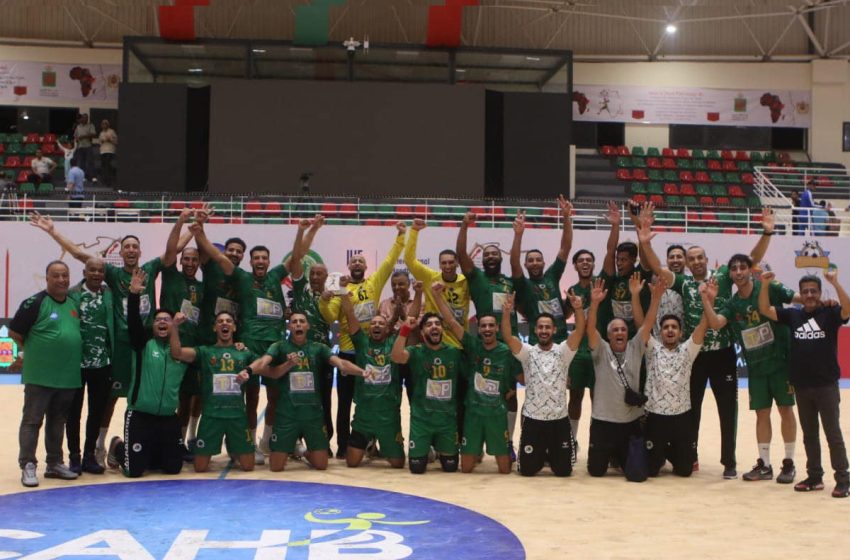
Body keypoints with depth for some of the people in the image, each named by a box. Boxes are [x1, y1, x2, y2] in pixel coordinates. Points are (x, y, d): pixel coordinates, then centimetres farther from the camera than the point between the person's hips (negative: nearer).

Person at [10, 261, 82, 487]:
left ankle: (55, 464, 25)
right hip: (39, 376, -6)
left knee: (58, 421, 15)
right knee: (32, 421, 0)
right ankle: (27, 466, 4)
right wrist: (31, 351, -1)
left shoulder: (74, 303, 9)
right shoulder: (35, 302, -10)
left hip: (68, 377, 6)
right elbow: (14, 332, -7)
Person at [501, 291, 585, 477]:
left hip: (559, 418, 0)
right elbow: (507, 336, -15)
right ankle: (542, 456, 36)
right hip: (532, 418, 0)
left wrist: (578, 309, -34)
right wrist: (506, 312, -32)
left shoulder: (563, 351, 0)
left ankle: (551, 456, 39)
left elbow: (580, 330, -16)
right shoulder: (527, 352, 1)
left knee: (563, 470, 5)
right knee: (527, 469, 3)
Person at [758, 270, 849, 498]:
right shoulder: (793, 314, 5)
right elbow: (764, 310, 0)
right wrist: (765, 285, -13)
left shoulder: (830, 314, -4)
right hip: (801, 386, 4)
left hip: (827, 385, -4)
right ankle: (815, 477, 22)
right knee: (809, 435, 13)